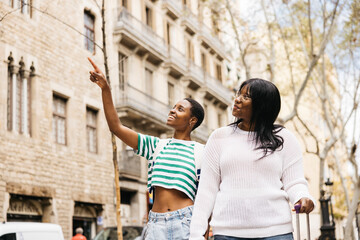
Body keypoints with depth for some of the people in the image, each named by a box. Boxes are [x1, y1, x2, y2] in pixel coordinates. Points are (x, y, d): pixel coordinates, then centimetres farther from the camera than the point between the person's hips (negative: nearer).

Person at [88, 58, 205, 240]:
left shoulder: (199, 152, 6)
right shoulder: (157, 146, 15)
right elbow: (116, 127, 9)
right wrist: (105, 89, 2)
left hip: (185, 222, -3)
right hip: (156, 222, 3)